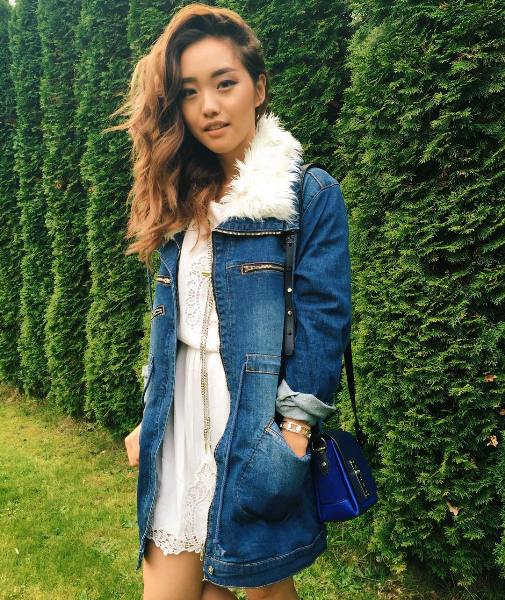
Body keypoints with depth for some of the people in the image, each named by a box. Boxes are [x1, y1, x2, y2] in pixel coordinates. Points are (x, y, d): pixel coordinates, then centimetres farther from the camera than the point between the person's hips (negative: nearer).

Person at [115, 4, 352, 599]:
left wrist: (295, 432, -15)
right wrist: (149, 420, 14)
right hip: (180, 419, 5)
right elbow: (168, 322, 14)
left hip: (257, 422, -5)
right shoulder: (182, 198, 11)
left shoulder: (311, 193, -6)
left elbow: (322, 320, -11)